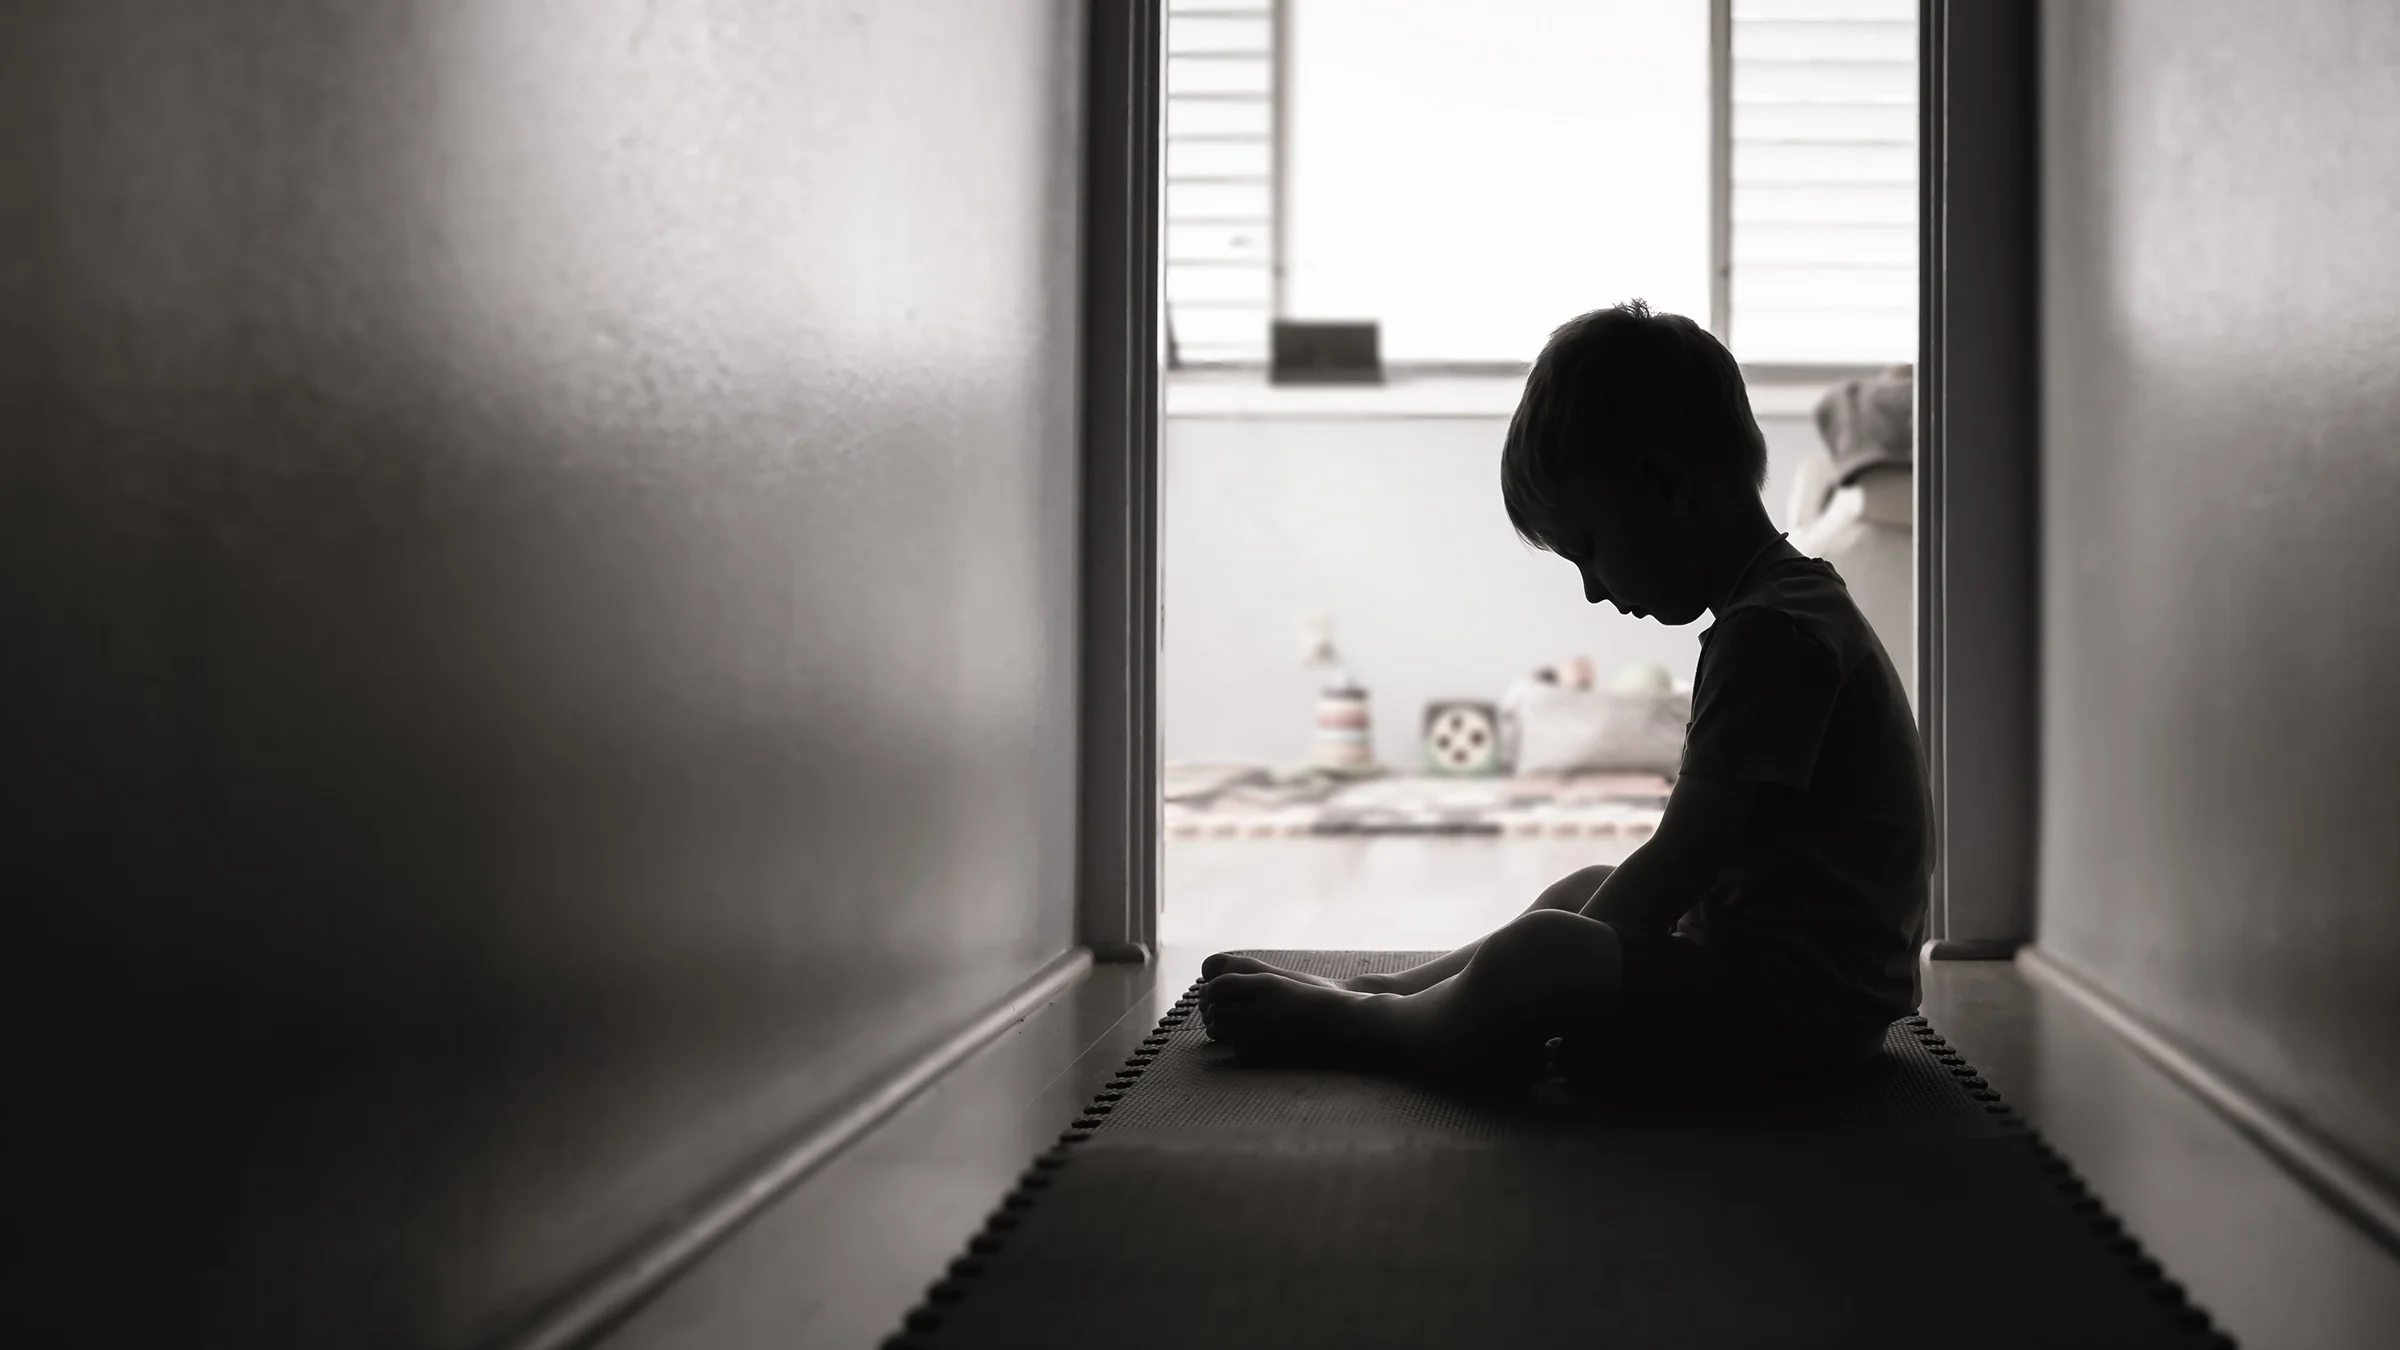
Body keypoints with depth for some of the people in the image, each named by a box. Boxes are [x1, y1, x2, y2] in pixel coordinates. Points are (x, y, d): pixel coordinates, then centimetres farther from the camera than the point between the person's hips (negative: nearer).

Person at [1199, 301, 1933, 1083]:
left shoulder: (1773, 632, -20)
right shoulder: (1794, 608, 15)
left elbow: (1679, 864, -22)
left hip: (1800, 999, -11)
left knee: (1534, 958, -25)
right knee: (1581, 892, 27)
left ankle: (1341, 1025, -2)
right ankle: (1377, 992, 26)